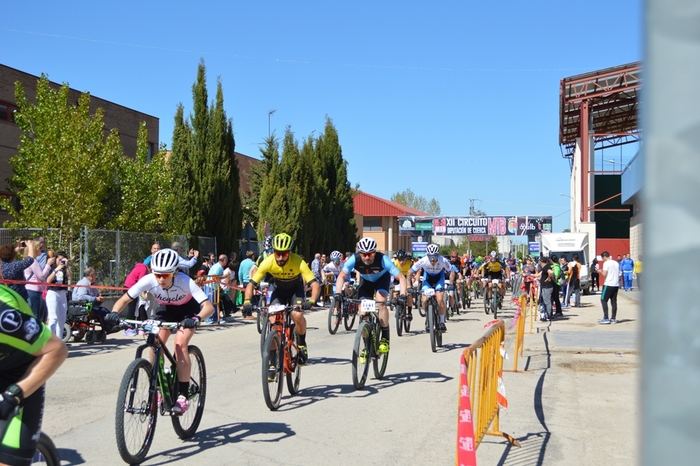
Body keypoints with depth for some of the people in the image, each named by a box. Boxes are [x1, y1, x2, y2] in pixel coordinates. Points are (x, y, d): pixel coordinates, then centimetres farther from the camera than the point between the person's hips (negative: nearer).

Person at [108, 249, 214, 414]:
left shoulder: (185, 281, -37)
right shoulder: (148, 280, -30)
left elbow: (208, 306, -43)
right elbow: (124, 299, -24)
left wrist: (196, 319, -62)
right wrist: (114, 313, -44)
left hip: (188, 309, -3)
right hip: (166, 309, 3)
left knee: (180, 344, -23)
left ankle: (183, 395, -15)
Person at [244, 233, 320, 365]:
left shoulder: (298, 262, -34)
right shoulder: (268, 263, -29)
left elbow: (315, 284, -36)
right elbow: (251, 284, -25)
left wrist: (312, 301, -54)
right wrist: (247, 302, -42)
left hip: (296, 289, -2)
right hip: (279, 290, 2)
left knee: (297, 315, -27)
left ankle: (301, 344, 1)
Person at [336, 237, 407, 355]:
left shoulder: (382, 260, -38)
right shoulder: (354, 259, -32)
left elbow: (401, 278, -34)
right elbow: (342, 276, -19)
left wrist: (402, 295, -48)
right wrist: (338, 293, -34)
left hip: (382, 279, -2)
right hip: (366, 281, 3)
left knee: (380, 302, -28)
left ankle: (385, 339, -17)